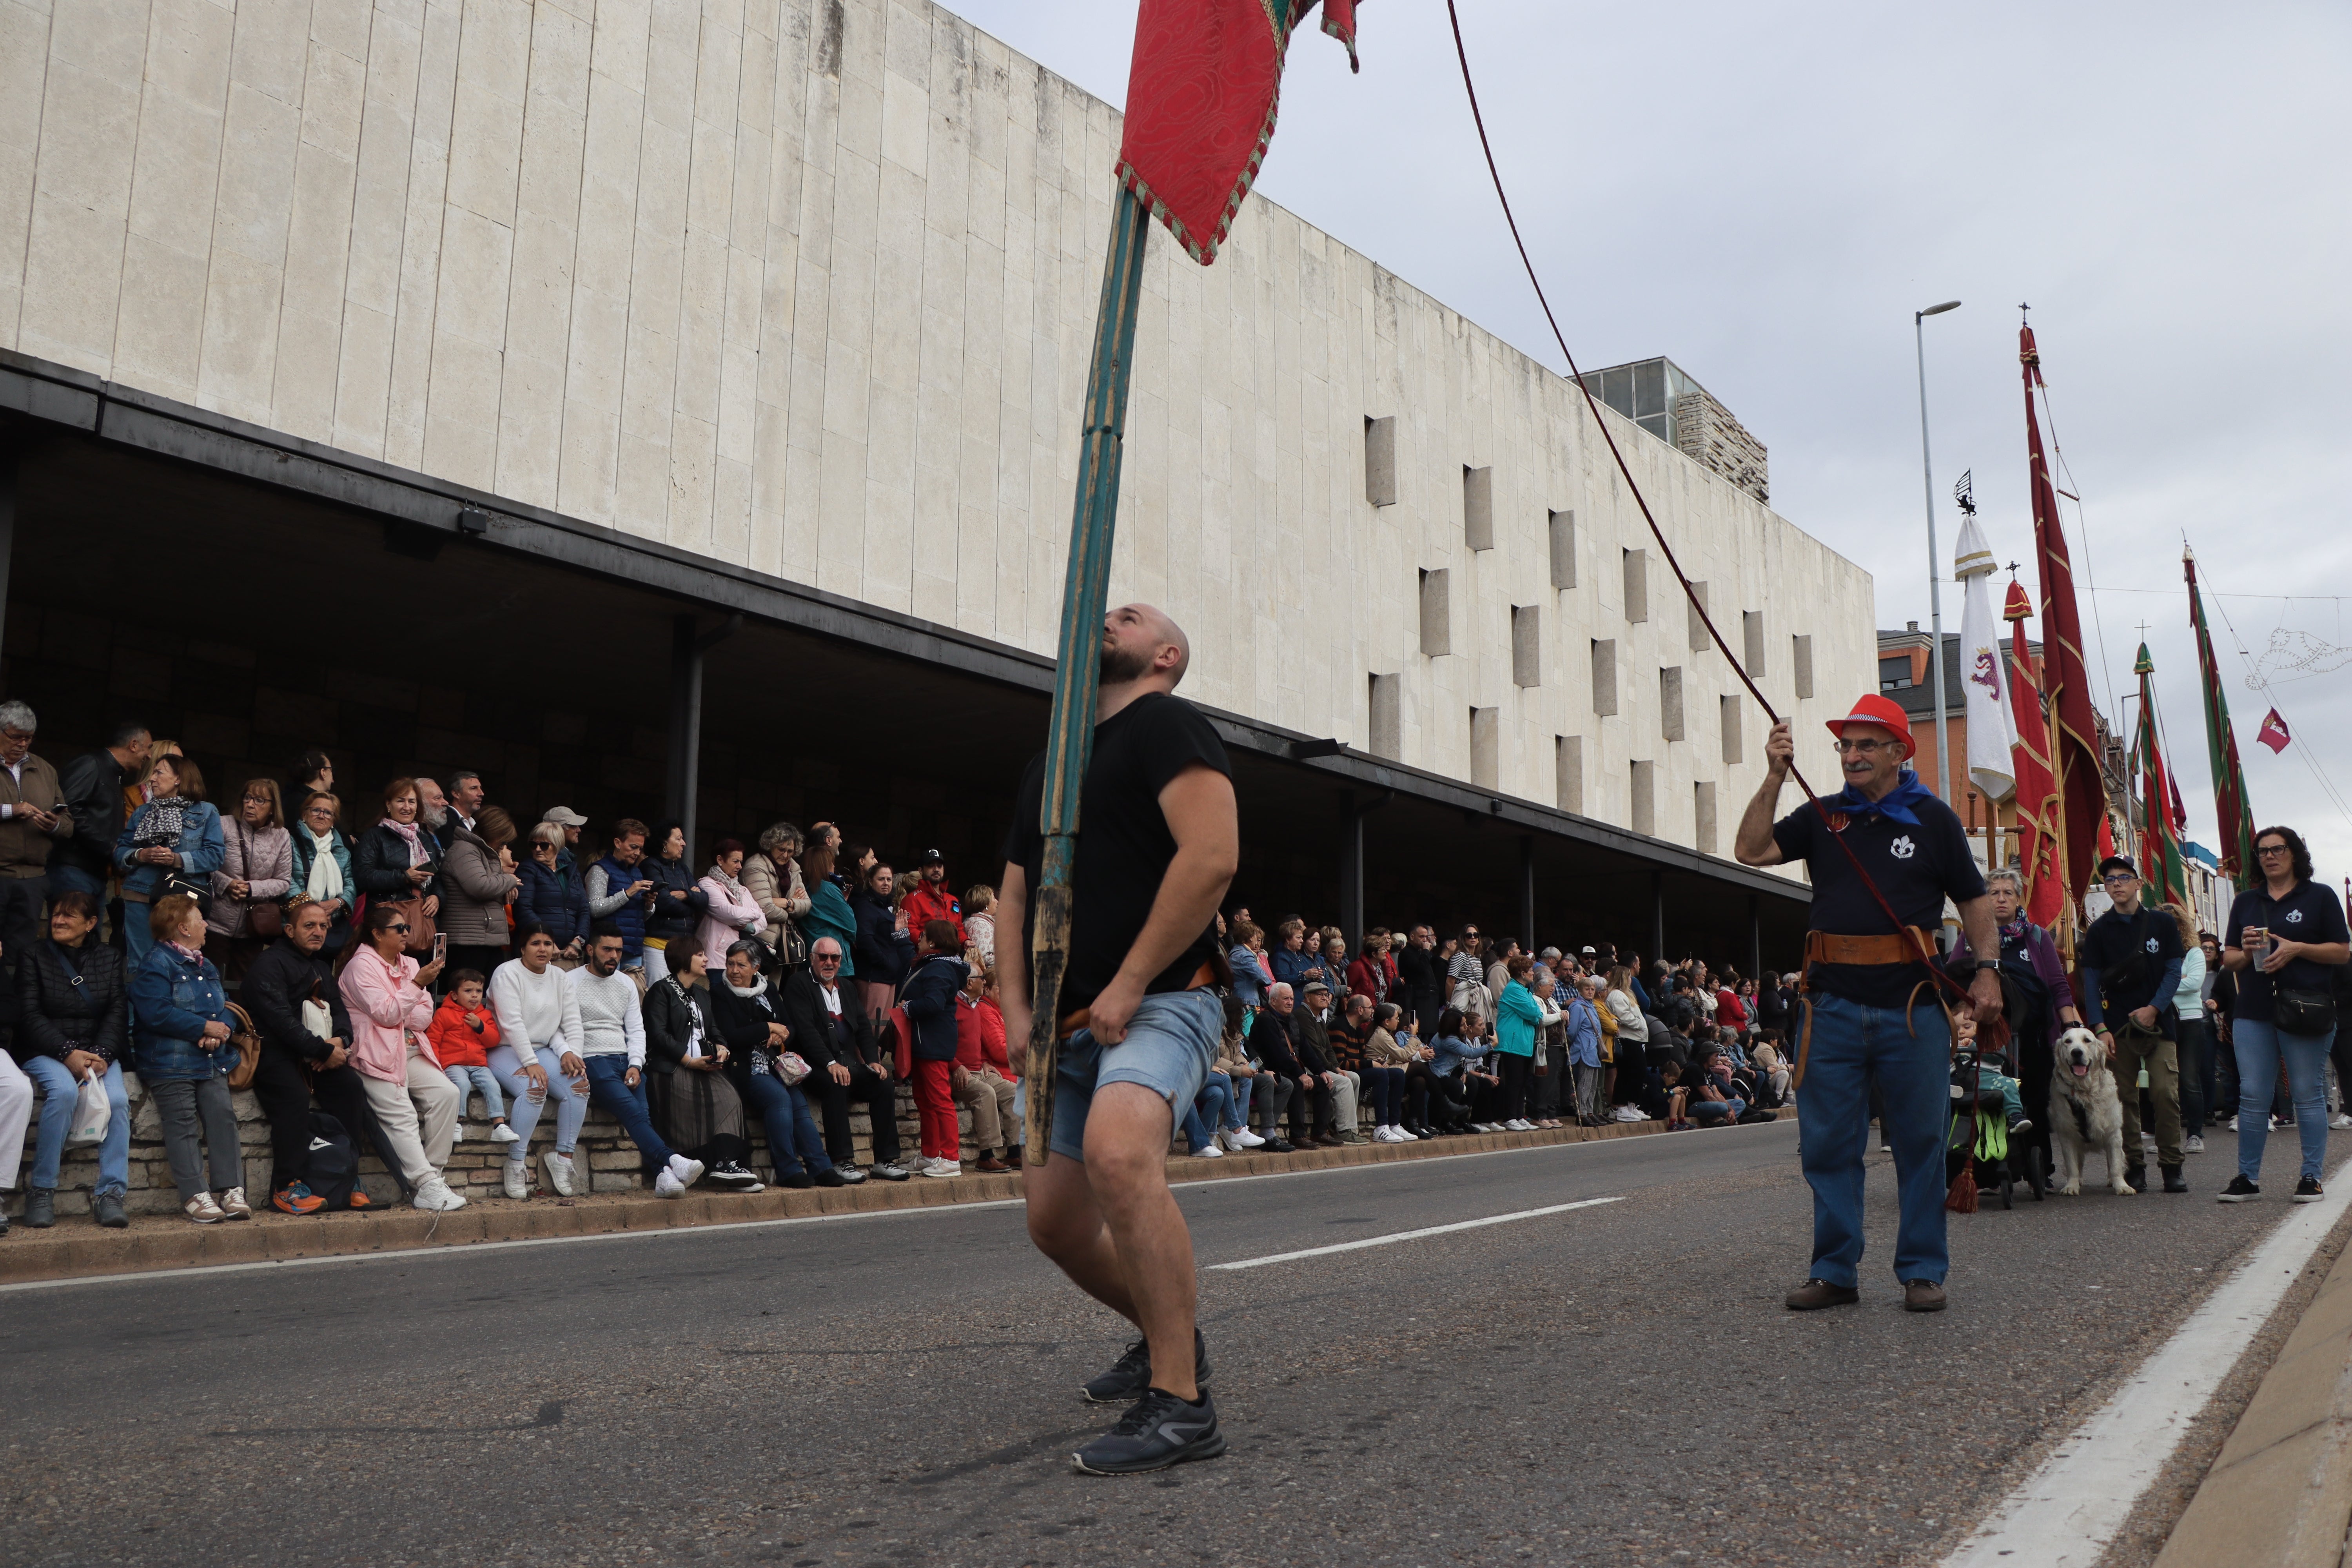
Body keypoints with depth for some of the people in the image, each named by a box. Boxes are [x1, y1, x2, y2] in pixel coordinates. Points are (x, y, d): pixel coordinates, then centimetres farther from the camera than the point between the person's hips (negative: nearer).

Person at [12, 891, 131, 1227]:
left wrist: (102, 1054, -15)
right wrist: (67, 1053, -18)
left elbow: (118, 1011, 3)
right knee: (63, 1091, -33)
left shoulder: (110, 959, 12)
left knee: (117, 1099, -27)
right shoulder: (35, 956, 5)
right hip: (45, 1052, -2)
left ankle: (110, 1194, -22)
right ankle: (41, 1190, -21)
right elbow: (29, 1015, -4)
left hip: (99, 1051, 2)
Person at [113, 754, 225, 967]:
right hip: (140, 897, 3)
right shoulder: (141, 813, 17)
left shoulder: (206, 813, 6)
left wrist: (178, 860, -17)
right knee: (140, 963, 2)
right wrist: (140, 855, -10)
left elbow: (216, 854, -5)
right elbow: (119, 852, 11)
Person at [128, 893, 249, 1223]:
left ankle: (230, 1189, -3)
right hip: (170, 1064, -7)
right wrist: (206, 1027, -16)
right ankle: (195, 1195, -8)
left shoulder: (205, 967, 20)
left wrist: (222, 1031, -7)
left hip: (211, 1061, 7)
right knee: (183, 1125, -9)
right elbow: (157, 1013, -19)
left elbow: (224, 1006, 17)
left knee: (222, 1115, -5)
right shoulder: (156, 964, -8)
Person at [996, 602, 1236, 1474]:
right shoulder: (1048, 763, 23)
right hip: (1073, 1029, 9)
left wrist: (1128, 986, -17)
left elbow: (1213, 857, -17)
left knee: (1118, 1151, -34)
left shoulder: (1165, 725, -2)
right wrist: (1016, 1010, 6)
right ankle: (1167, 1337, 35)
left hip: (1161, 1003, -9)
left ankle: (1180, 1405, -29)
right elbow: (1015, 895, 22)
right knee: (1055, 1221, 9)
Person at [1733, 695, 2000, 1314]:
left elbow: (1975, 901, 11)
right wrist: (1774, 779, -7)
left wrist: (1986, 971, -2)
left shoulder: (1933, 819, 7)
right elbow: (1752, 851, 0)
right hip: (1833, 1005, 2)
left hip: (1912, 1006, -2)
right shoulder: (1822, 816, 12)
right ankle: (1834, 1270, 14)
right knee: (1828, 1145, 5)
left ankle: (1923, 1271, 16)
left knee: (1921, 1143, 5)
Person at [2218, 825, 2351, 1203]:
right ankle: (2247, 1177, 7)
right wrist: (2246, 951, -6)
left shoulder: (2320, 896, 5)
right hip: (2253, 1012, 3)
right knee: (2252, 1096, 2)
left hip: (2305, 1011, -3)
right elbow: (2228, 960, 16)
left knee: (2308, 1094, 1)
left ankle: (2311, 1177, 9)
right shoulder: (2246, 902, 15)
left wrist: (2296, 949, -14)